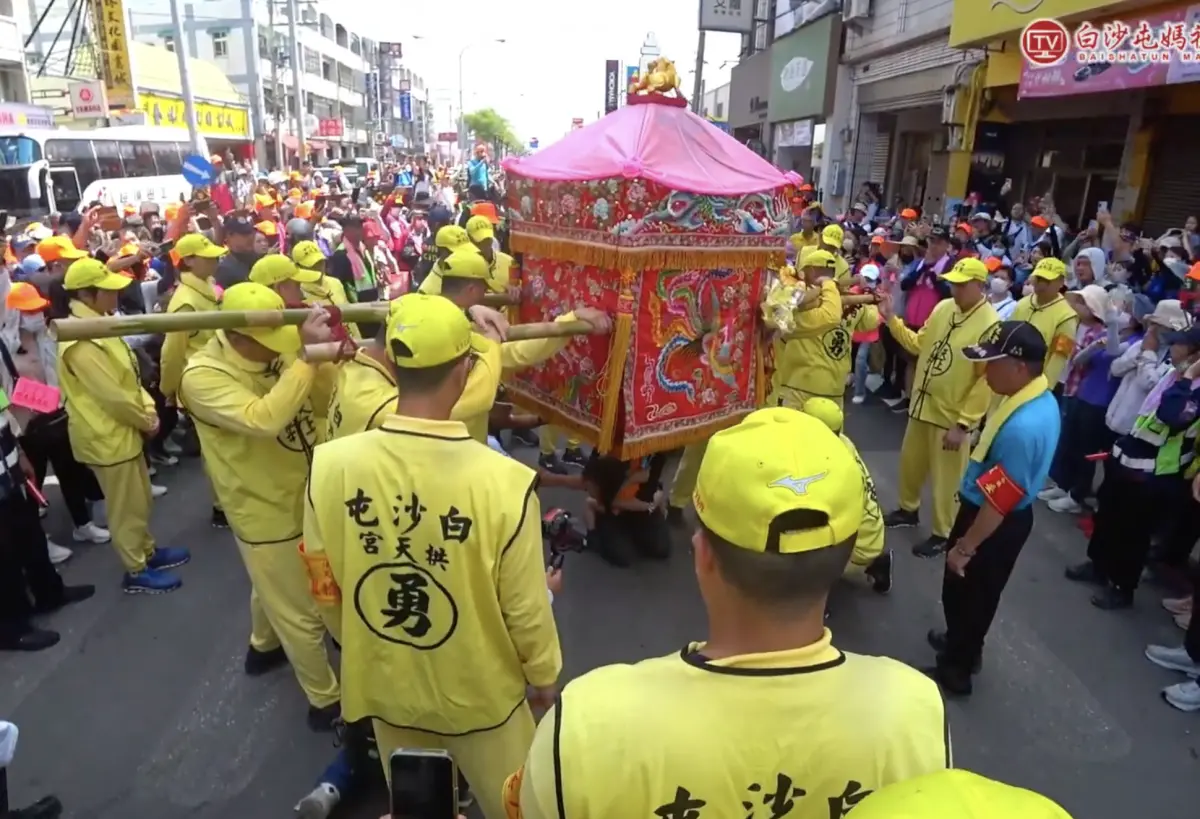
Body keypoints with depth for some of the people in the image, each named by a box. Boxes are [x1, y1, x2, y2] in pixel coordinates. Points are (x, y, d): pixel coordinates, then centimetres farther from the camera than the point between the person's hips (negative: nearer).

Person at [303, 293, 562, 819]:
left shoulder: (330, 464, -20)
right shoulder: (505, 481, -30)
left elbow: (324, 590, -5)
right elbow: (526, 611, -17)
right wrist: (543, 677, 4)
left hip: (386, 688, 3)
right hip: (480, 694, -3)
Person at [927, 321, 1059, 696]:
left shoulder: (1022, 427, -35)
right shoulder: (1042, 399, -3)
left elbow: (998, 503, -28)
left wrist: (965, 547, -18)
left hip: (995, 524, -9)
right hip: (1008, 517, 9)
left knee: (963, 592, 12)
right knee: (976, 593, 27)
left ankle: (954, 669, 32)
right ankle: (963, 644, 49)